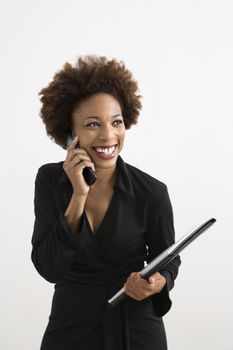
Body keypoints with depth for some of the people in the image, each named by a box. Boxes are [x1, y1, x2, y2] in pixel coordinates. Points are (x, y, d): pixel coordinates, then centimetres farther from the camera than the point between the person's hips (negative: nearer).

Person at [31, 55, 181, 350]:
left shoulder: (152, 192, -14)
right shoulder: (50, 180, -10)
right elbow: (48, 269, -16)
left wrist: (157, 282, -21)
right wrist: (79, 196, -24)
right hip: (70, 325, 1)